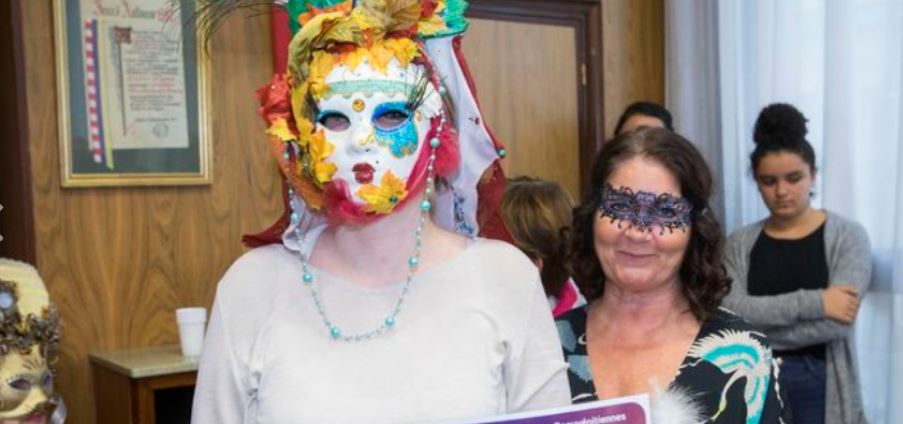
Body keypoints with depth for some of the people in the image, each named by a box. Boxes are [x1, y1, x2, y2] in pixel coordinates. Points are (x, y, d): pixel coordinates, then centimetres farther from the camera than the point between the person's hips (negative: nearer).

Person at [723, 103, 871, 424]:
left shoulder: (847, 236, -3)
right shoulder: (740, 244, 3)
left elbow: (836, 323, -15)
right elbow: (729, 313, -13)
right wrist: (813, 302, -20)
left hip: (821, 387, -1)